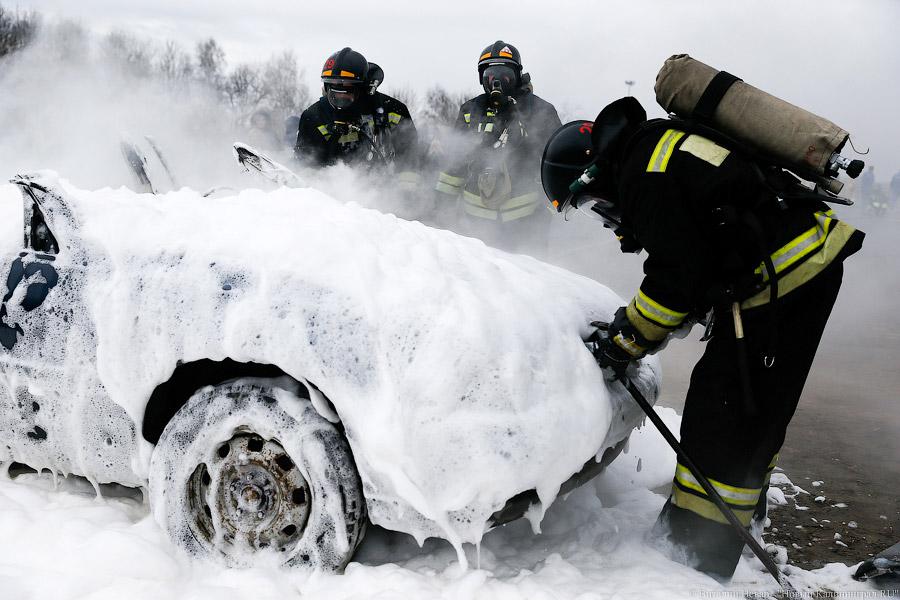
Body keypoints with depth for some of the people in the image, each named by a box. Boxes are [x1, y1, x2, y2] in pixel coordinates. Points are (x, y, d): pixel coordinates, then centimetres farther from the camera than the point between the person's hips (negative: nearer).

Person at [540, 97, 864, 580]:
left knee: (723, 410, -5)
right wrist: (636, 331, 16)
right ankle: (745, 503, 42)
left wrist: (626, 341, -7)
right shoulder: (659, 143, 15)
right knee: (758, 407, 23)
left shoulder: (644, 173, -16)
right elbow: (694, 255, 20)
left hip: (783, 282, -10)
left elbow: (678, 274, -18)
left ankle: (697, 550, 3)